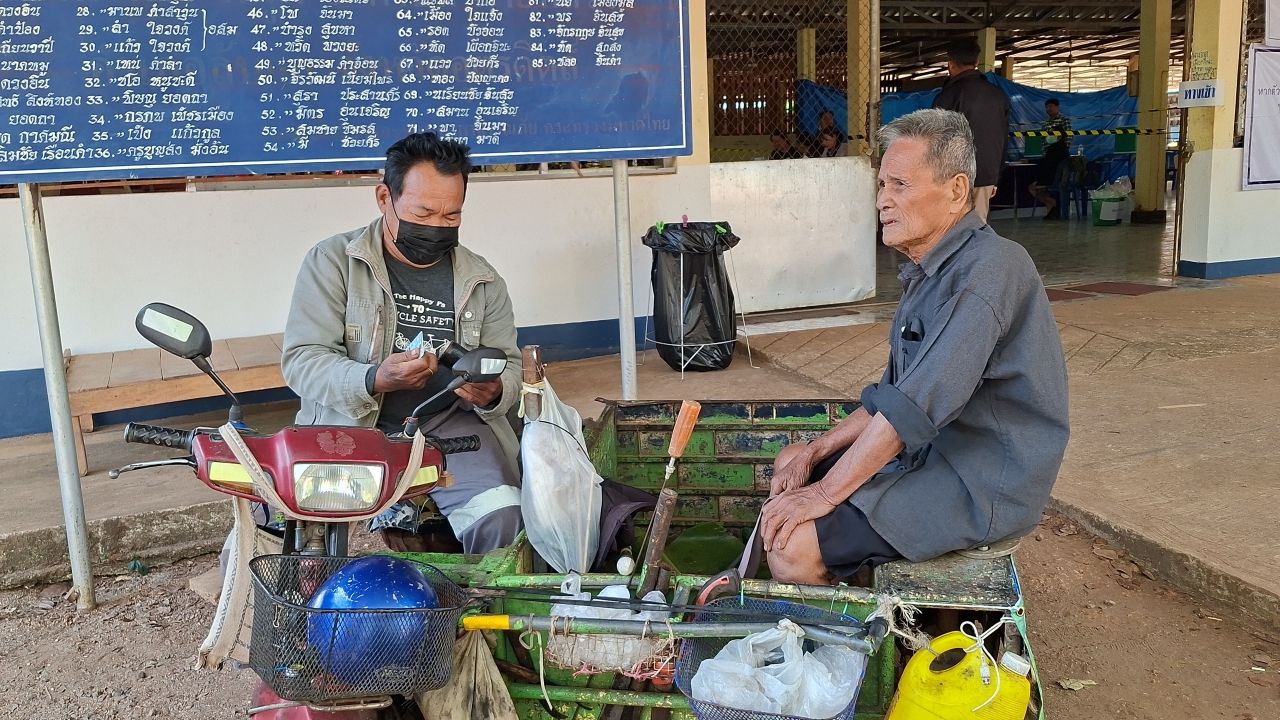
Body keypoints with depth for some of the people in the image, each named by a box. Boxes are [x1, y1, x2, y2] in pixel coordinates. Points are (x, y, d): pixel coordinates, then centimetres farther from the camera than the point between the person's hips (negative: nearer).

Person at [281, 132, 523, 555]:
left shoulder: (483, 281, 11)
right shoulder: (332, 262, 1)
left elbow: (508, 363, 15)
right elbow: (301, 360, -6)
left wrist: (493, 392, -12)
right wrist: (374, 379, -27)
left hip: (450, 424, 2)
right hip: (350, 425, -1)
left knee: (501, 515, -26)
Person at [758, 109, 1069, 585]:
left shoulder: (989, 269, -22)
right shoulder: (927, 271, 11)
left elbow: (916, 406, -28)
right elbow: (891, 395, 15)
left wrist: (826, 492, -22)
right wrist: (816, 454, 5)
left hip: (983, 488, -10)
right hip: (928, 452, 10)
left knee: (791, 543, -21)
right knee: (790, 463, 15)